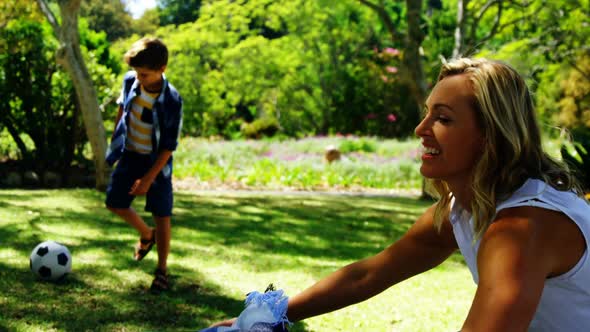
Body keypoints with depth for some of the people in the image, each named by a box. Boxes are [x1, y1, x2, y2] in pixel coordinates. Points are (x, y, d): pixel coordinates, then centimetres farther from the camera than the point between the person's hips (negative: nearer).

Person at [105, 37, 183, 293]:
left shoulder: (172, 101, -25)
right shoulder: (130, 81, -12)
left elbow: (169, 146, -19)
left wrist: (149, 178, -21)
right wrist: (115, 139, 16)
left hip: (156, 161, -5)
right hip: (129, 155, 5)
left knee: (162, 215, -2)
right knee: (114, 203, 9)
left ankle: (162, 270, 13)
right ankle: (147, 235, 37)